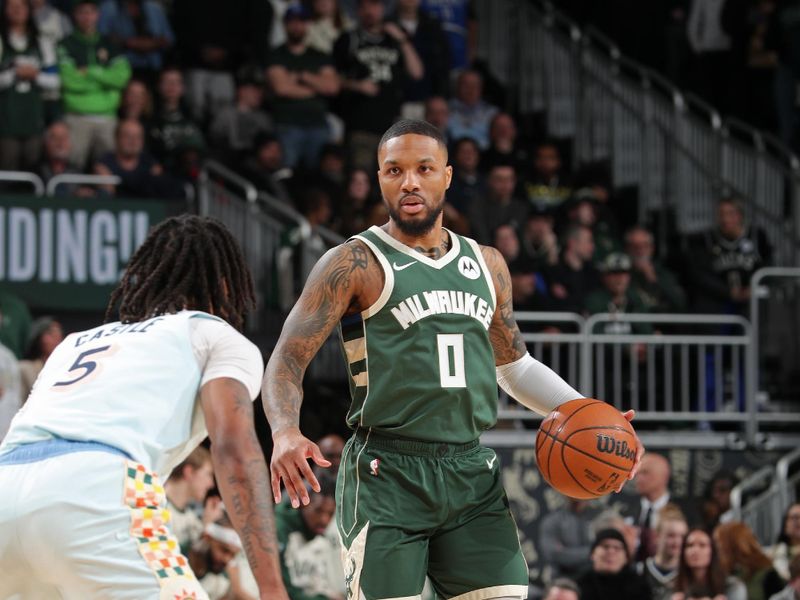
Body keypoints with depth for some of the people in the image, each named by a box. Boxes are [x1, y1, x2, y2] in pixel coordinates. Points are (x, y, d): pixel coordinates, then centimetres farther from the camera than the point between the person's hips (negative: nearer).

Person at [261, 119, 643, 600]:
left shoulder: (487, 266, 15)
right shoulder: (355, 265, -3)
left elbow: (516, 365, 28)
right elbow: (288, 361, -8)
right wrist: (286, 434, -28)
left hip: (472, 473, 5)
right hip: (387, 475, -5)